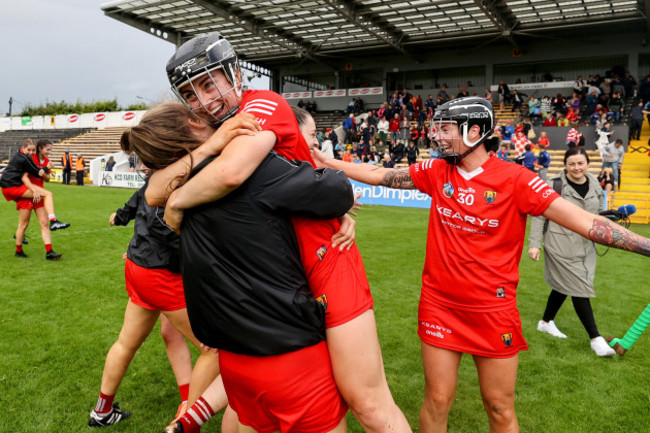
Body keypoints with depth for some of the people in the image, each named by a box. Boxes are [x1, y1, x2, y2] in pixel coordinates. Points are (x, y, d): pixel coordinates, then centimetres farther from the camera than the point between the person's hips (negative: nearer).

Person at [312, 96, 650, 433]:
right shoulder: (436, 172, 0)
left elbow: (587, 222, -13)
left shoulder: (515, 180, -12)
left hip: (493, 312, -2)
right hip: (439, 304, 3)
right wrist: (328, 163, 9)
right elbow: (381, 175, 8)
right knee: (437, 402, 14)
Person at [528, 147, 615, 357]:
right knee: (580, 289, -4)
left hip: (585, 246, 6)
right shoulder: (555, 185, -10)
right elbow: (539, 215, -8)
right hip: (561, 246, -6)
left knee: (563, 286, 17)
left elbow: (599, 215, 19)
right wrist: (534, 243, -13)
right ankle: (595, 338, 7)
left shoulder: (595, 186, 7)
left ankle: (546, 322, 36)